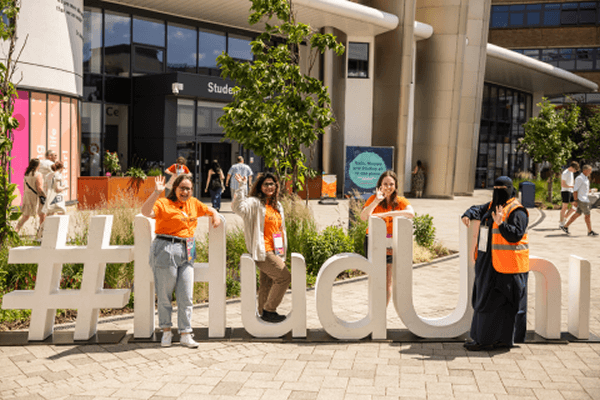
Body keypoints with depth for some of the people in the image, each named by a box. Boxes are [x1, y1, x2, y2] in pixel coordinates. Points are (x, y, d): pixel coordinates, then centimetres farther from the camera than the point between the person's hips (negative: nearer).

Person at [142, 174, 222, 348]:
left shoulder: (193, 203, 15)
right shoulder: (164, 203, -4)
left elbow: (207, 209, 32)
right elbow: (146, 212, -21)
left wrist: (215, 215, 11)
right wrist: (156, 192, -28)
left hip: (187, 252, 5)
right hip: (166, 251, -5)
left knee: (186, 296, 4)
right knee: (165, 294, 5)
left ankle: (185, 334, 11)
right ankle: (166, 331, 21)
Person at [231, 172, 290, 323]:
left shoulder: (277, 205, 18)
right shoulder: (255, 203, -7)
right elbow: (238, 207, -28)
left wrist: (282, 254, 22)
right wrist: (241, 187, -33)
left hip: (275, 252, 8)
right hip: (263, 252, -8)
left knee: (267, 283, 11)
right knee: (284, 277, -12)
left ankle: (264, 313, 20)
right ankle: (268, 310, -1)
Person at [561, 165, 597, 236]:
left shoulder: (585, 178, 14)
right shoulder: (579, 178, -17)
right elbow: (575, 190, -19)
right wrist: (575, 200, -19)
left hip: (585, 200, 10)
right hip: (581, 200, -10)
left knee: (577, 214, 12)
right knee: (587, 215, -4)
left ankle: (565, 226, 17)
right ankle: (590, 231, 5)